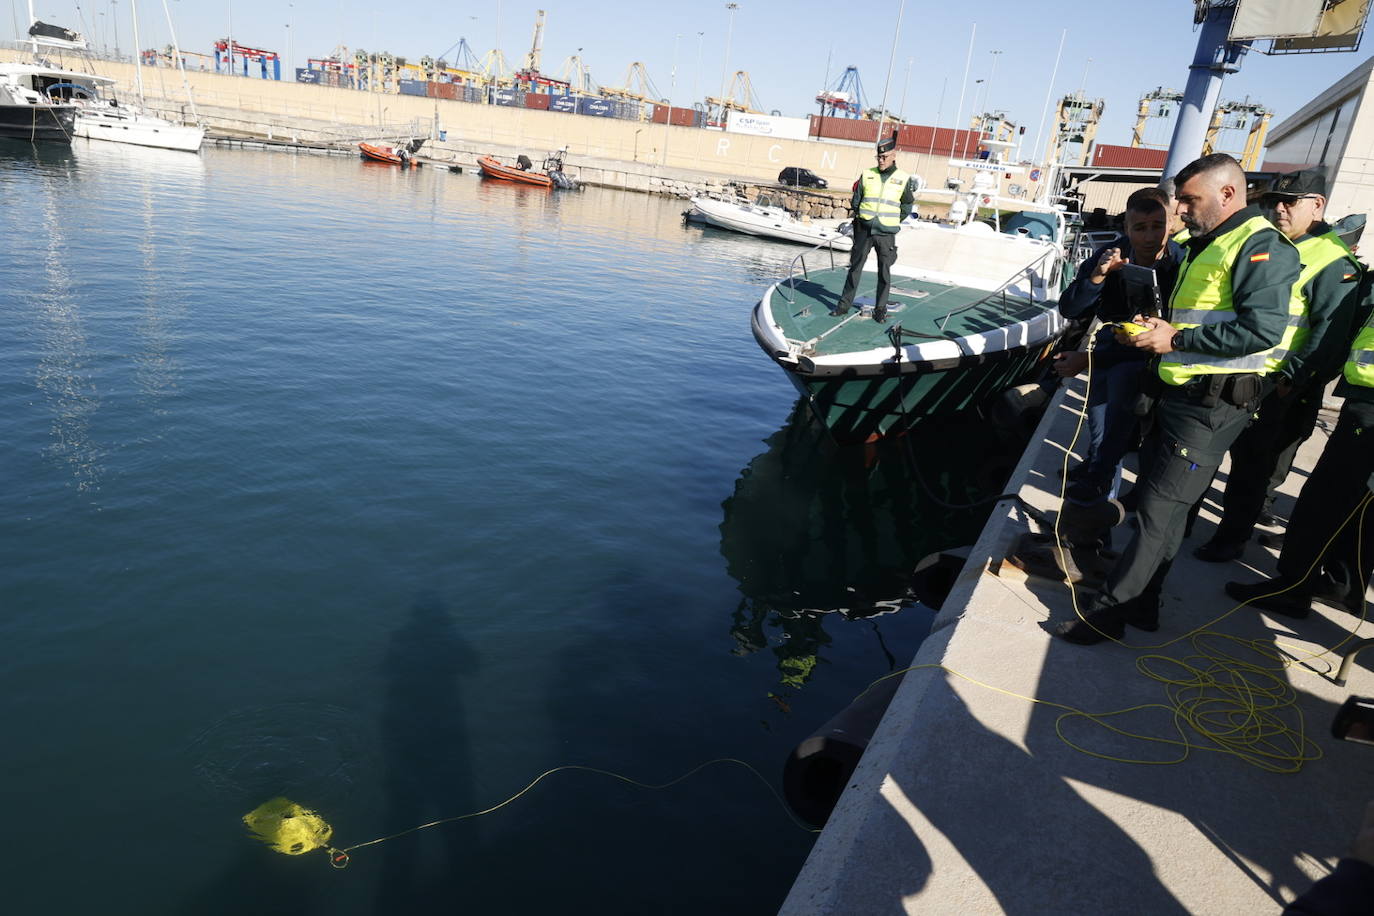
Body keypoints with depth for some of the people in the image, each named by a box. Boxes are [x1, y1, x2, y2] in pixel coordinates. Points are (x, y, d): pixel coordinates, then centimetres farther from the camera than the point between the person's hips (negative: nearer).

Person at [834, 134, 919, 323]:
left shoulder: (903, 179, 1)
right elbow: (856, 201, 12)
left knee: (884, 272, 3)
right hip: (864, 230, 1)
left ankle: (880, 309, 12)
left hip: (886, 234, -1)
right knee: (855, 267, 4)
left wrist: (893, 222, 7)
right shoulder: (867, 175, 4)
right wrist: (862, 217, 10)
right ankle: (845, 304, 10)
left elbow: (907, 206, 11)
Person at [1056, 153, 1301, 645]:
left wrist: (1176, 338, -18)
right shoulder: (1202, 246, 18)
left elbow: (1262, 330, -23)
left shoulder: (1261, 246, -12)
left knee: (1159, 510, -6)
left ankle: (1108, 611, 0)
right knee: (1160, 504, 14)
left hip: (1212, 404, -10)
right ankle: (1140, 603, 25)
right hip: (1177, 395, 10)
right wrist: (1156, 328, 8)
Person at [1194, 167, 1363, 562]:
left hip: (1273, 390, -8)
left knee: (1251, 467, 2)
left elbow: (1329, 334, -18)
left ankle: (1231, 538, 13)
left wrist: (1291, 377, -25)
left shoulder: (1333, 262, -10)